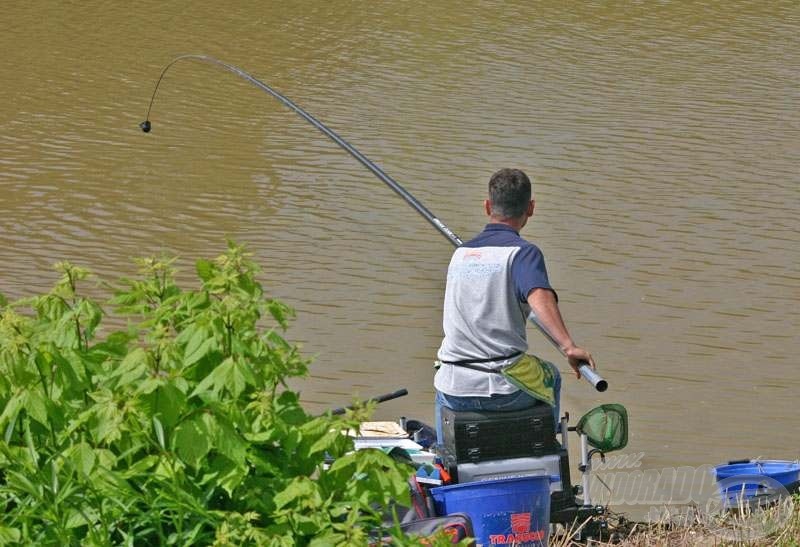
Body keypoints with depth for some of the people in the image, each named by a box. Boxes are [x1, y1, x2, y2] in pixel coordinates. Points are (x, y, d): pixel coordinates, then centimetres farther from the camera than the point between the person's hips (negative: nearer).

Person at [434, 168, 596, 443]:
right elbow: (539, 297, -30)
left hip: (456, 392, 4)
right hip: (504, 390, -4)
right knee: (550, 378, 32)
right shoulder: (523, 252, -8)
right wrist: (569, 347, -34)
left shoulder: (460, 254, 11)